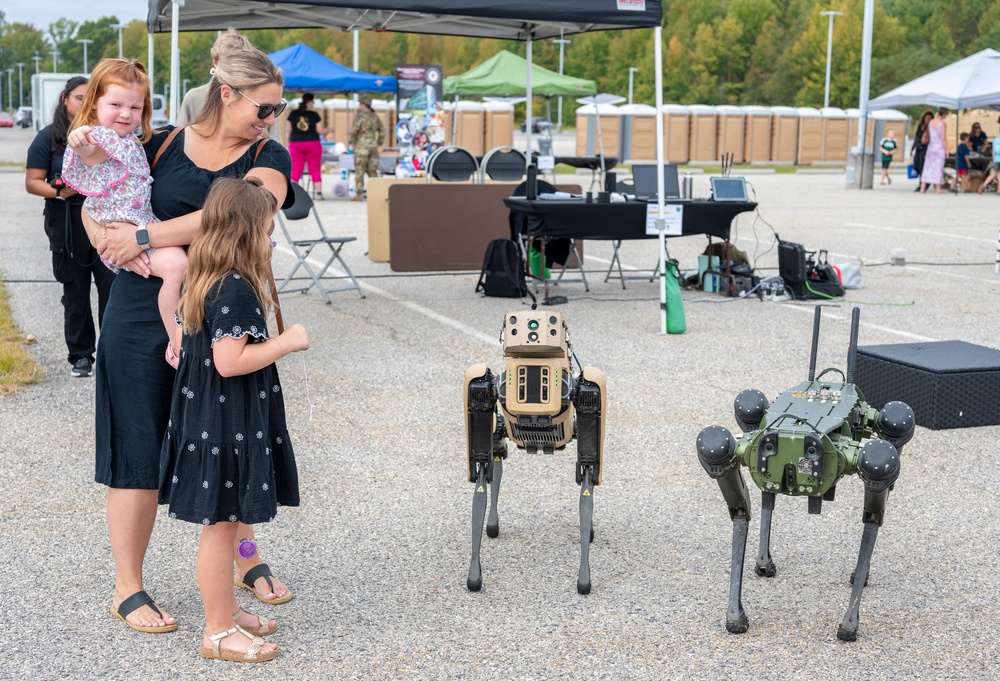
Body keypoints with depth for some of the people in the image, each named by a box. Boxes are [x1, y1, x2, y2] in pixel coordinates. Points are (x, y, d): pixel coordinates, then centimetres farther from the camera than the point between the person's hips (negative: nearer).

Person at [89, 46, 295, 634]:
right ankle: (128, 589, 16)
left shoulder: (269, 159, -1)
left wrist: (145, 236, -21)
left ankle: (246, 560, 34)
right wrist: (124, 249, -16)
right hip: (145, 315, -1)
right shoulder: (165, 145, 1)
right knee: (139, 451, 3)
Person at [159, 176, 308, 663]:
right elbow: (229, 362, -26)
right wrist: (286, 342, -17)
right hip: (228, 426, -10)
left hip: (210, 419, 10)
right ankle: (219, 633, 11)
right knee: (221, 524, 0)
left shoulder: (206, 281, 10)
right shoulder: (236, 289, -21)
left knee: (224, 522, 20)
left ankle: (226, 610, 33)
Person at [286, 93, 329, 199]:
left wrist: (288, 144, 14)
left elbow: (288, 130, 6)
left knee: (295, 170, 3)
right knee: (315, 169, 4)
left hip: (296, 144, 2)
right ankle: (318, 192, 2)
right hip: (313, 144, -2)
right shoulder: (314, 115, -5)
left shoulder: (293, 114, 3)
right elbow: (320, 131, -5)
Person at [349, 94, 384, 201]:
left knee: (359, 171, -2)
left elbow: (354, 130, -17)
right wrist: (378, 143, 19)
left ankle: (359, 195, -4)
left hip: (361, 146, -6)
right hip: (373, 146, 6)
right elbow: (382, 131, 17)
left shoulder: (360, 116, -9)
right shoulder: (374, 116, 12)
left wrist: (352, 142, -4)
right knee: (372, 171, 9)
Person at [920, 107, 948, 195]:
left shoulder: (930, 123, 5)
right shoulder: (943, 124, -12)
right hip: (940, 148, -5)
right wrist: (946, 149, -7)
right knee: (938, 168, 2)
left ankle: (922, 188, 5)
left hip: (931, 147, 5)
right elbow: (943, 138, -15)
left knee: (927, 167, 7)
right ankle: (938, 189, 4)